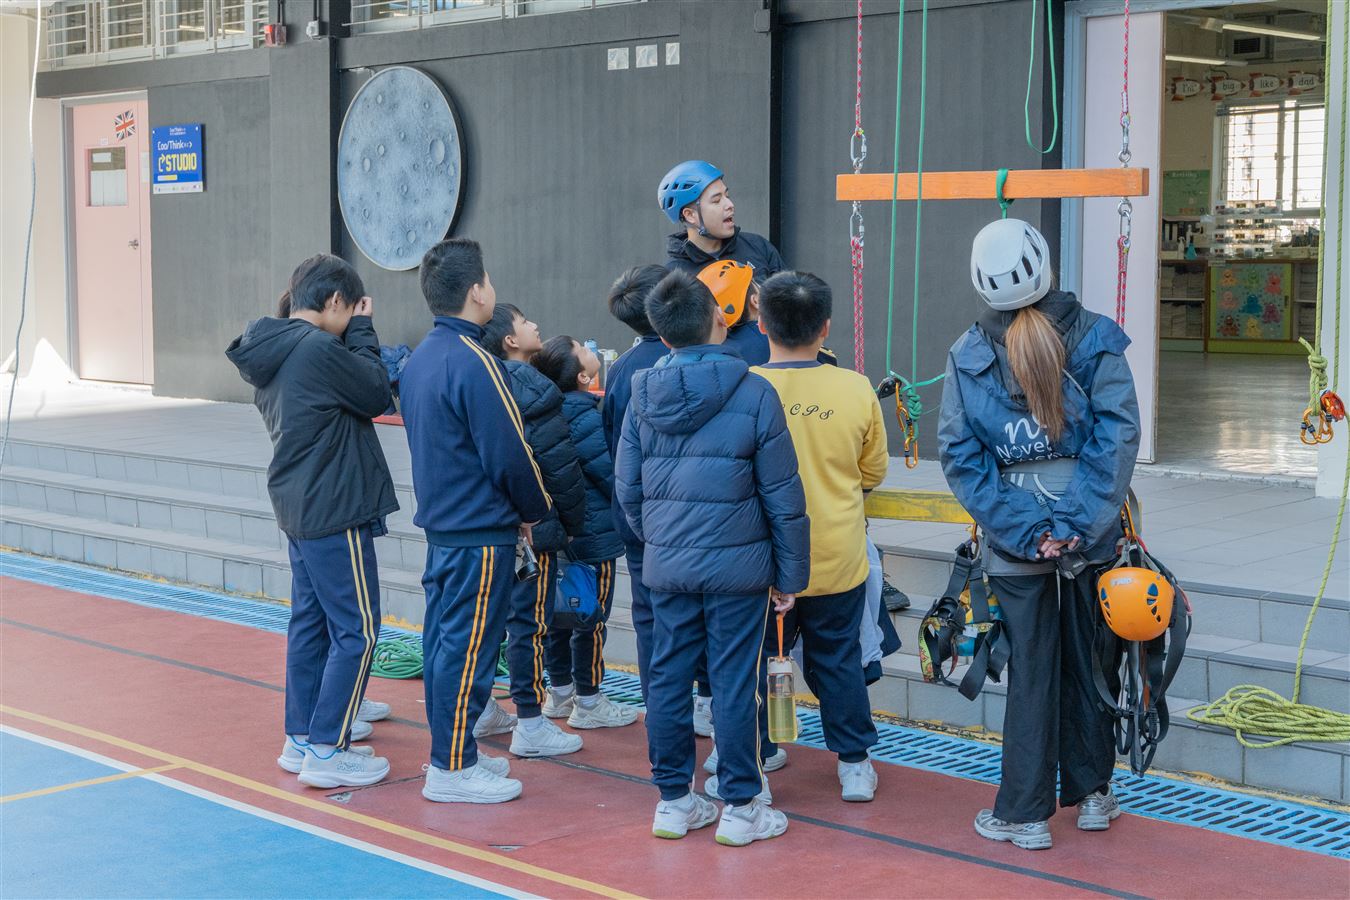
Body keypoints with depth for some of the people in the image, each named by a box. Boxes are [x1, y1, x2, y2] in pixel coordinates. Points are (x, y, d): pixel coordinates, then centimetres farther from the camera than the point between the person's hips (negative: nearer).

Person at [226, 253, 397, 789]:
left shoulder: (271, 351, 9)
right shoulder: (319, 348, -20)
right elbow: (377, 394, -11)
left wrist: (354, 338, 6)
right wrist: (362, 332, -2)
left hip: (298, 505, 10)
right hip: (334, 510, -10)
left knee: (310, 621, 16)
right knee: (356, 631, -3)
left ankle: (302, 737, 23)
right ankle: (325, 751, -1)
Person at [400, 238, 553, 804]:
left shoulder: (419, 359, 9)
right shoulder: (473, 363, -19)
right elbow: (509, 454, -19)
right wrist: (536, 511, -2)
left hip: (440, 523, 9)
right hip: (482, 531, -9)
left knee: (442, 640, 14)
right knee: (468, 650, -3)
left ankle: (450, 750, 24)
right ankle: (452, 769, 3)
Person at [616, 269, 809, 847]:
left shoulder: (643, 396, 2)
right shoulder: (753, 394, -9)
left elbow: (626, 488, 8)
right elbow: (783, 496, -6)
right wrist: (791, 574, 2)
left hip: (666, 566, 4)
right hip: (737, 565, -3)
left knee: (667, 680, 11)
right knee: (733, 685, 3)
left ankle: (673, 801, 20)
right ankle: (740, 809, 11)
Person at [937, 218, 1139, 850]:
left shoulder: (967, 354, -4)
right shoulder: (1096, 339, -5)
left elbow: (960, 456, -7)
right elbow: (1117, 435, -11)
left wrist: (1023, 529, -8)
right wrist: (1078, 524, -12)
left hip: (1014, 543, 0)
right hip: (1091, 536, 1)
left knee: (1030, 669, 8)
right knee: (1087, 658, 15)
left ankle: (1024, 814, 13)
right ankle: (1092, 794, 28)